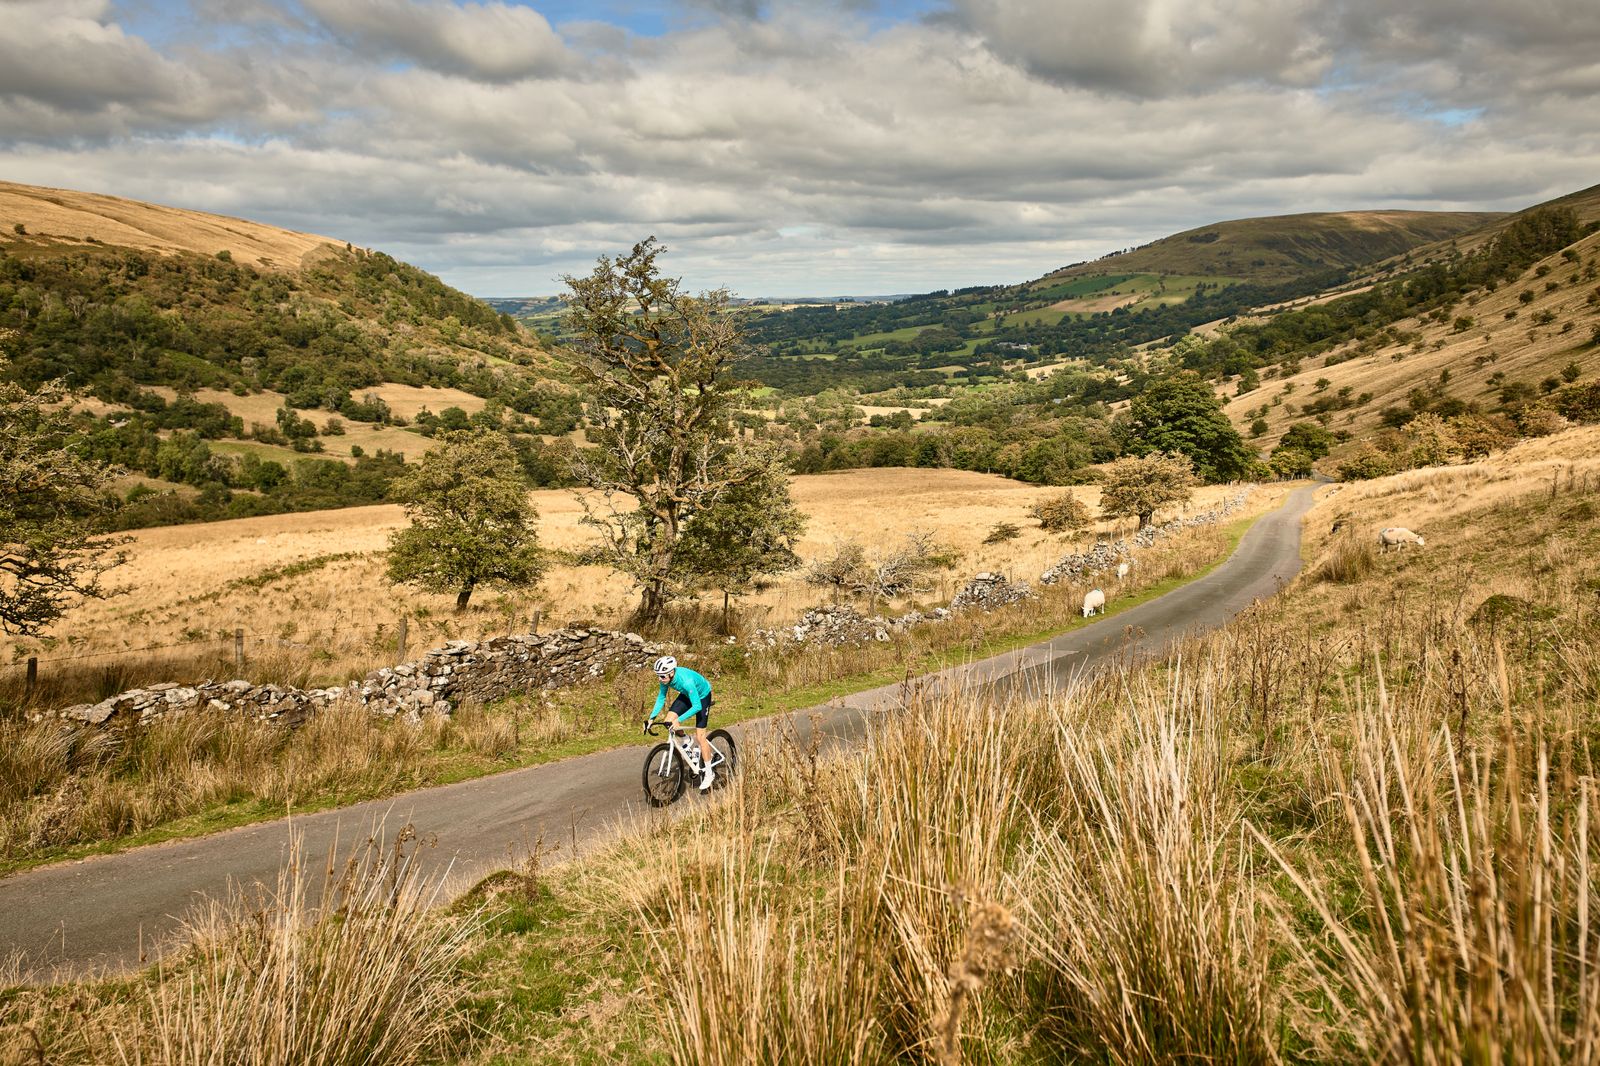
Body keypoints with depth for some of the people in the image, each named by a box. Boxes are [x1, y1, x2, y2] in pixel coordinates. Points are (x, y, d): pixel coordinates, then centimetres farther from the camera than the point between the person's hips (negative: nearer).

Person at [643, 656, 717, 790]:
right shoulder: (666, 677, -22)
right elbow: (661, 697, -9)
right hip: (686, 695, 6)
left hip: (702, 696, -6)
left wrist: (679, 720, -45)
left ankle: (709, 773, 2)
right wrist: (652, 717, -17)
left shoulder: (686, 681, -41)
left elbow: (697, 706, -39)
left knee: (700, 736, -10)